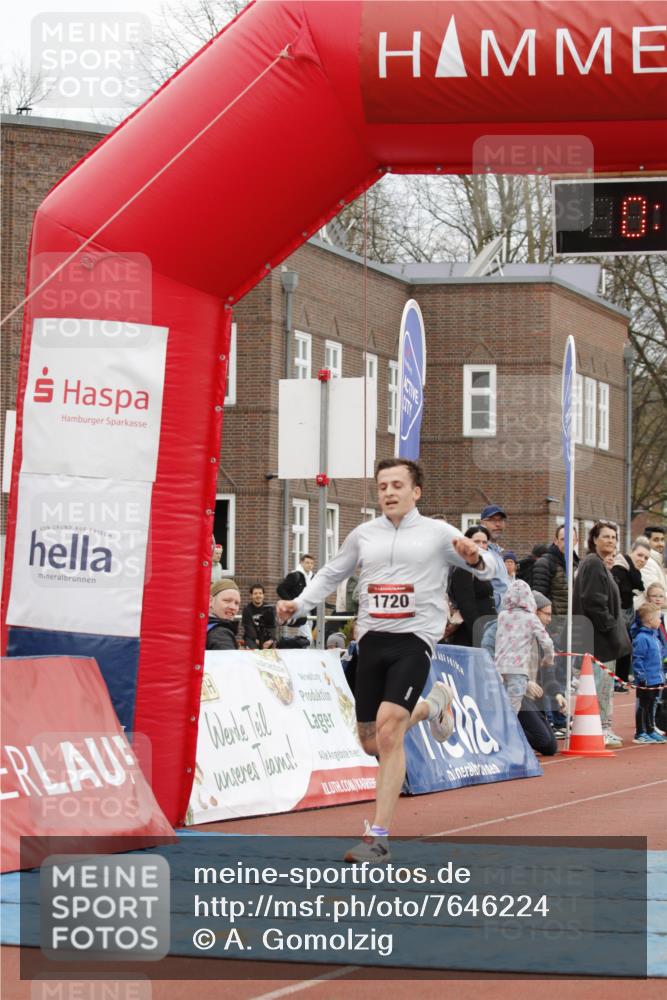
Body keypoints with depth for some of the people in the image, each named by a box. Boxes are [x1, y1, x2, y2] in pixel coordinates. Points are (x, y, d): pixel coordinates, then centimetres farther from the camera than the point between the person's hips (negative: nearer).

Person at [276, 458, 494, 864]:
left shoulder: (437, 533, 1)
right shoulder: (364, 534, 11)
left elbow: (489, 569, 3)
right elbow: (331, 575, 23)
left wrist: (475, 559, -20)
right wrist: (298, 604, 7)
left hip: (414, 639, -5)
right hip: (372, 639, 5)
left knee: (388, 726, -22)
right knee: (372, 743, 9)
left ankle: (379, 838, -18)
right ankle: (431, 705, 41)